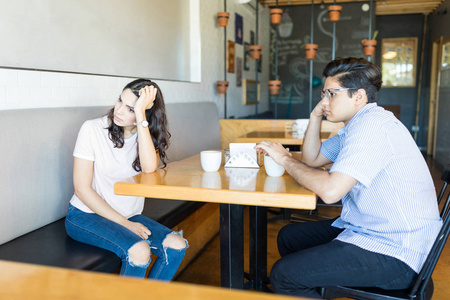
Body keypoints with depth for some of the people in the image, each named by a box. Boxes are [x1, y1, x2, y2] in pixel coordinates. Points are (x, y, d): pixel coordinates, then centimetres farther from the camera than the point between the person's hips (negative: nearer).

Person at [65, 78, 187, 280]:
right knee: (139, 251, -29)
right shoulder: (92, 129, -10)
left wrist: (141, 114, -26)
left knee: (177, 245, -18)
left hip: (130, 216, 4)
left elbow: (149, 167, -23)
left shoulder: (148, 134, 0)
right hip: (86, 215, -4)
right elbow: (82, 189, -11)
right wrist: (125, 224, -16)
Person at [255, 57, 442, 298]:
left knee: (283, 274, -16)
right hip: (366, 228, 11)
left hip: (394, 254, -11)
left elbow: (330, 191, -32)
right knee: (289, 237, 19)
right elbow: (312, 159, 18)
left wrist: (285, 159, -17)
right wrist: (315, 116, 6)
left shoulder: (372, 125, -23)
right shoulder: (357, 126, 12)